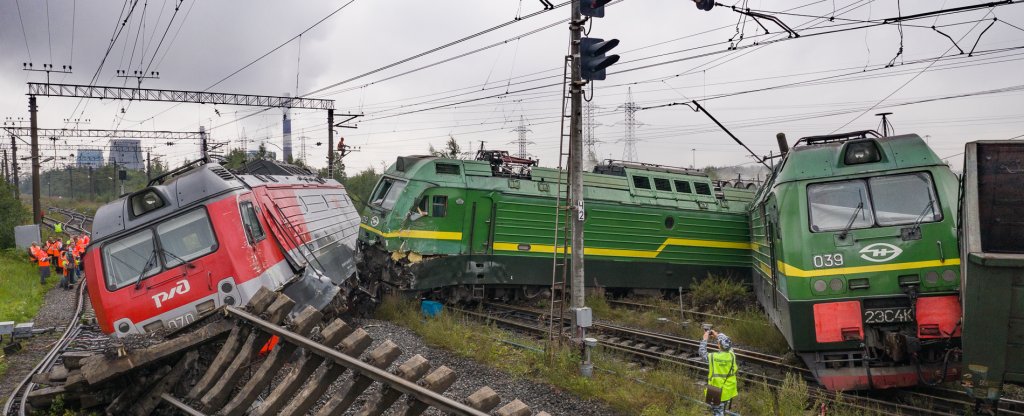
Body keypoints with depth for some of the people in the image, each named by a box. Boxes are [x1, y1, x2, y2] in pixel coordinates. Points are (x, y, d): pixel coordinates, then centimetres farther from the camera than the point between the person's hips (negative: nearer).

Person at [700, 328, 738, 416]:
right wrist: (717, 336, 12)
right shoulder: (732, 355, -13)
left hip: (717, 392, -4)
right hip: (728, 391, 4)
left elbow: (702, 352, -4)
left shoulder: (713, 357, -24)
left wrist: (705, 339, 2)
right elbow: (728, 346, 9)